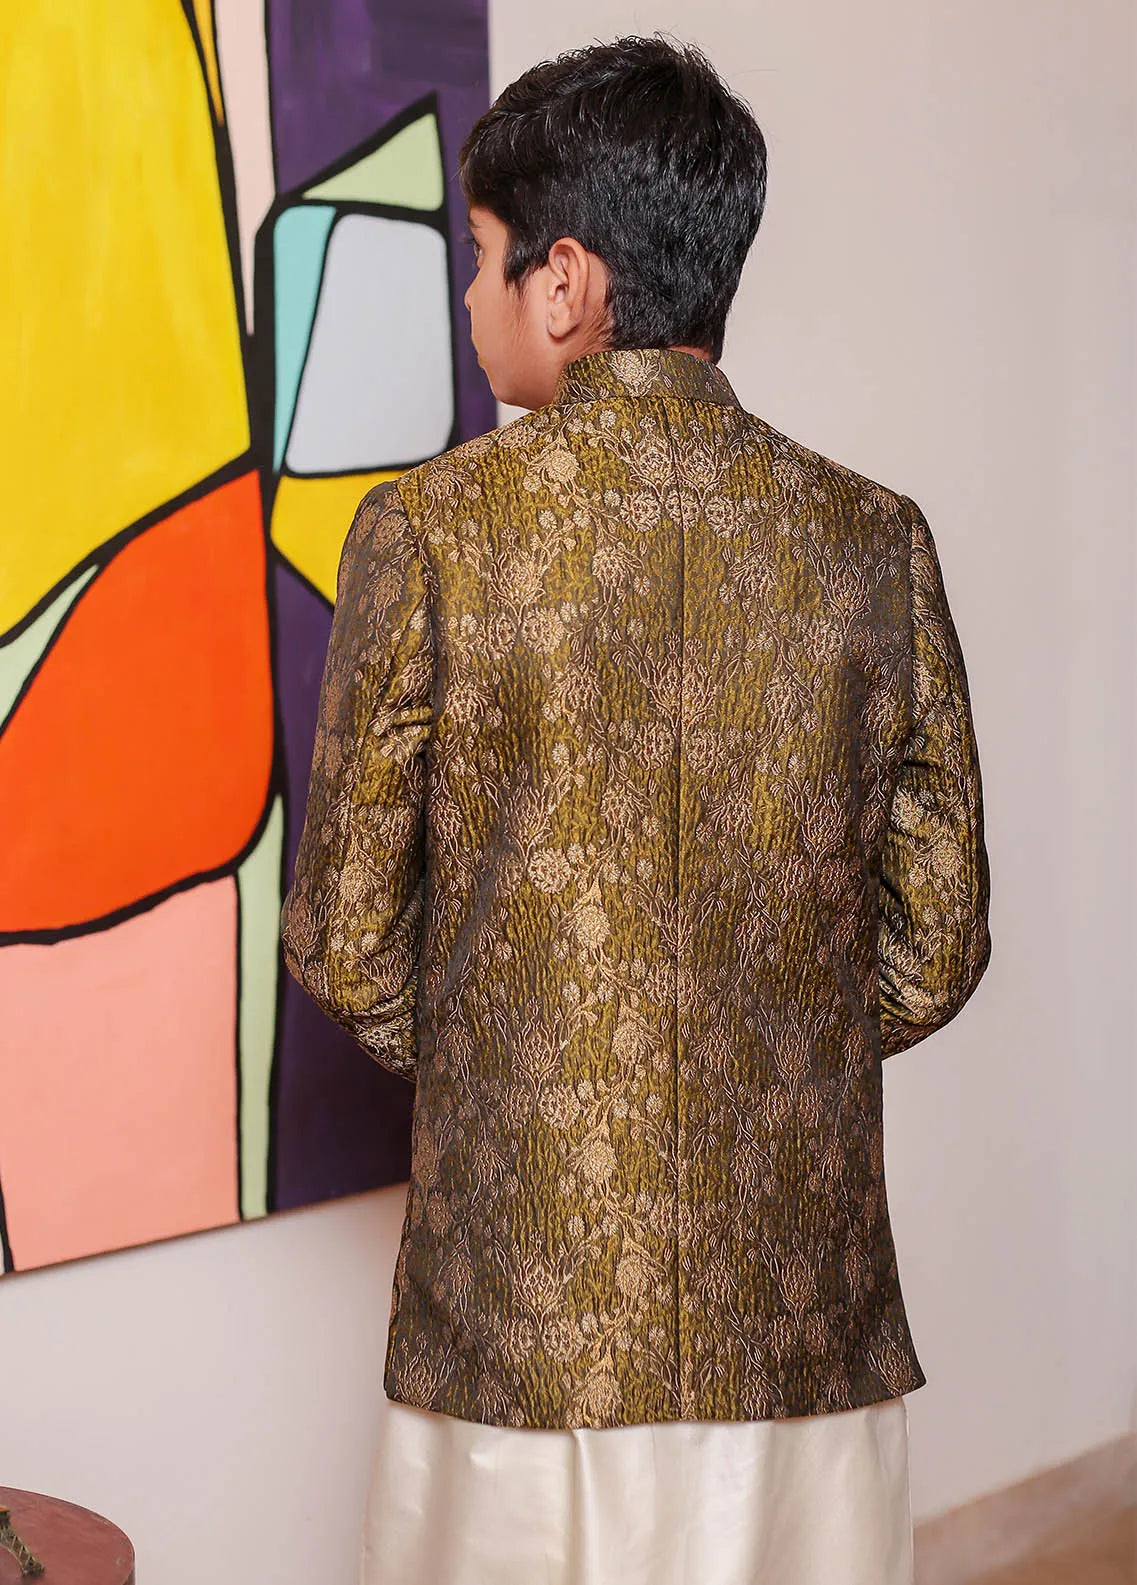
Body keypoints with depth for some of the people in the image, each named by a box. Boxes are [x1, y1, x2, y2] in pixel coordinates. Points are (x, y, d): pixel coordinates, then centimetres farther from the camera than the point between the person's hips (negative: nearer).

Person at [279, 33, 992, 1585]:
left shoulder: (428, 534, -10)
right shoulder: (875, 539, -3)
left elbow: (345, 939, -5)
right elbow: (937, 943, 1)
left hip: (521, 1323, -2)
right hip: (805, 1335, 3)